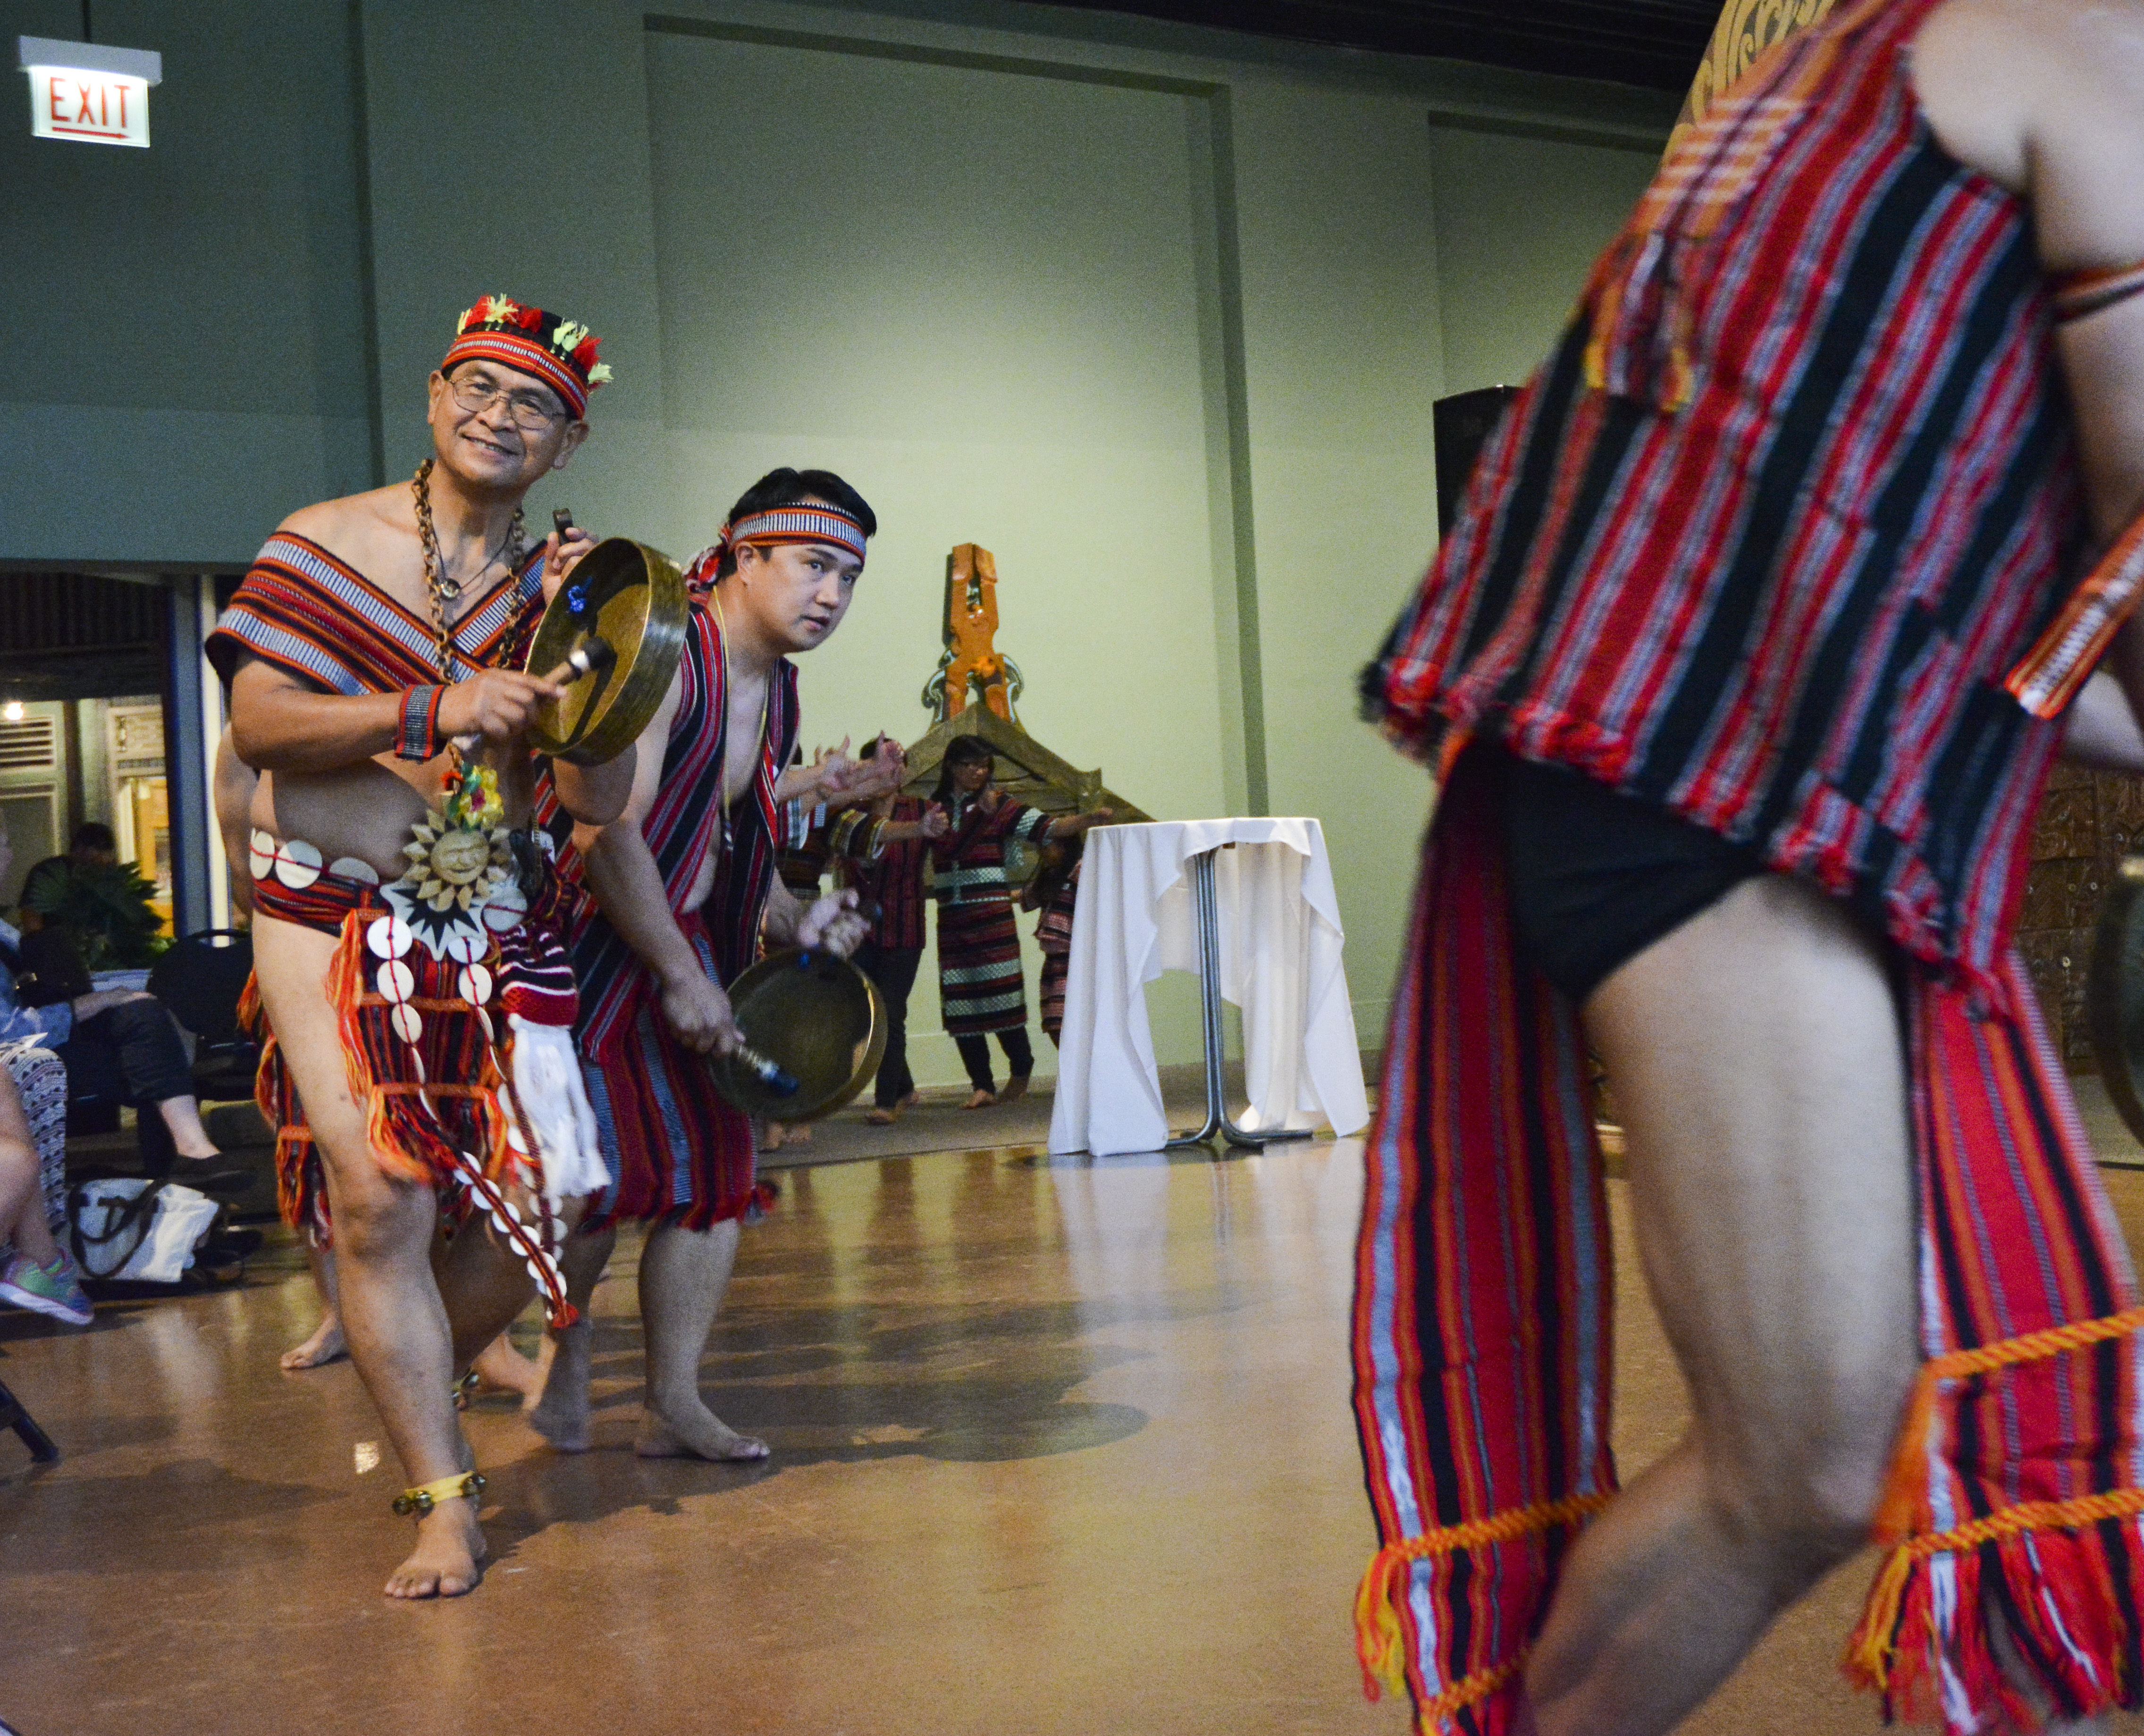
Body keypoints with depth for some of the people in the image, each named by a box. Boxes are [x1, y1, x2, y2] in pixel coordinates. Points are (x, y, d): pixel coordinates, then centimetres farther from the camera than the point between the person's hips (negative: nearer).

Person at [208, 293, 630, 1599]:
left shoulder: (555, 586, 7)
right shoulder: (326, 542, 0)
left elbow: (601, 797, -1)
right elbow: (257, 722, -10)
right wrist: (429, 714, -21)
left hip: (496, 925, 4)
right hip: (335, 915, -3)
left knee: (543, 1198, -1)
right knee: (383, 1200, -11)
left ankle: (410, 1394, 28)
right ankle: (445, 1501, 1)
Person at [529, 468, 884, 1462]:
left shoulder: (778, 686, 9)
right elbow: (608, 833, -24)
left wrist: (789, 922, 3)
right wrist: (681, 979, -23)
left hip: (690, 941, 8)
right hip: (594, 937, -8)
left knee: (719, 1165, 3)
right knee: (607, 1173, -10)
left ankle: (672, 1404, 11)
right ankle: (562, 1352, 18)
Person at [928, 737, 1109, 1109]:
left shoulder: (998, 805, 2)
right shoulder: (935, 809, 12)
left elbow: (1046, 827, -7)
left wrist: (1088, 819, -19)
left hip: (992, 914, -3)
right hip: (951, 919, 3)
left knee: (1002, 998, -6)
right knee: (959, 1005, 0)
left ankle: (1021, 1071, 13)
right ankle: (982, 1086, 6)